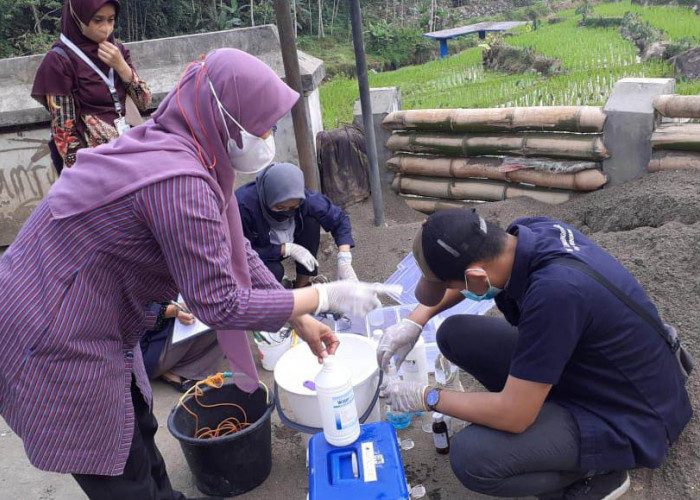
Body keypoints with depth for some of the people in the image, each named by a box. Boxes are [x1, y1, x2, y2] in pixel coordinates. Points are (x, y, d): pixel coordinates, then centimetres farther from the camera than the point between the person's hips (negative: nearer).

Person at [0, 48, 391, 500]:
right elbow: (221, 306, -25)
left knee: (139, 434, 25)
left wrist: (303, 321, 7)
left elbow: (235, 251, 5)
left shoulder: (173, 147, 0)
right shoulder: (180, 182, -30)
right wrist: (327, 296, -15)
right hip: (56, 348, -9)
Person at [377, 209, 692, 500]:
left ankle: (597, 472, 1)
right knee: (455, 335, -1)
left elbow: (513, 415, -29)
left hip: (629, 416, -7)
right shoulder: (530, 230, -14)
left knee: (471, 457, -26)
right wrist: (416, 320, -1)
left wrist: (427, 398, -14)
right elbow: (465, 266, 9)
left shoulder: (555, 291, -38)